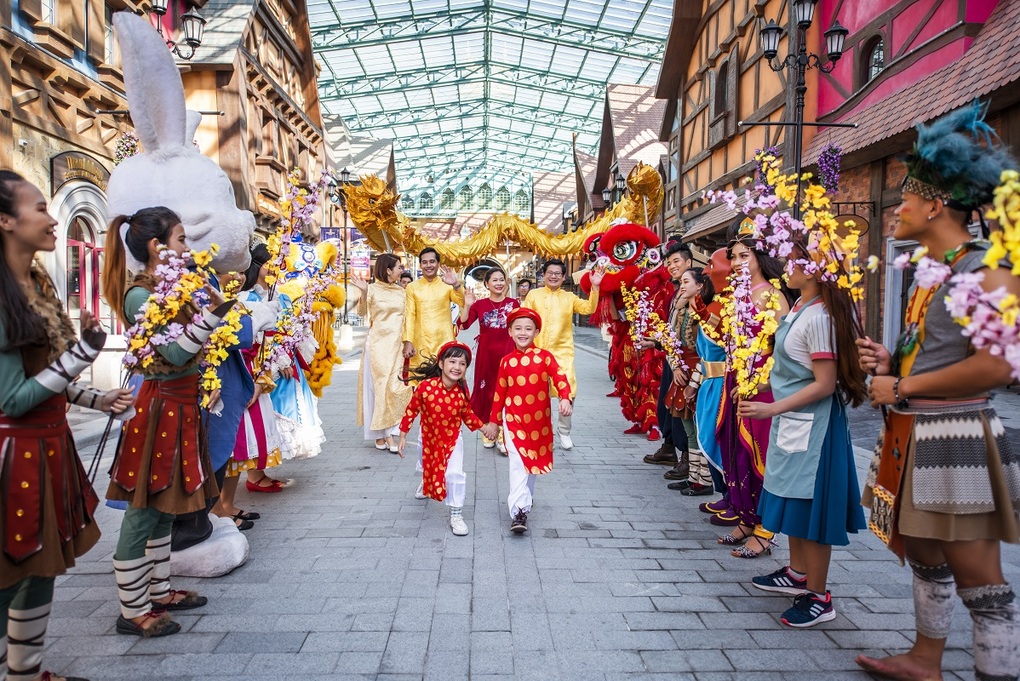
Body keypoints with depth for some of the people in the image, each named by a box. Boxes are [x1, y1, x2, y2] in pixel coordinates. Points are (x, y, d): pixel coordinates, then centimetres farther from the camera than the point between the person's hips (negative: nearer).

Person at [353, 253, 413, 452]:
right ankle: (379, 433, 3)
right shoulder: (373, 289, -1)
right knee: (377, 385, -3)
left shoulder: (402, 292, 11)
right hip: (377, 343, -4)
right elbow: (362, 312, -6)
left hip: (396, 344, 4)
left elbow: (406, 318, 14)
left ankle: (390, 433, 1)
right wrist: (363, 292, -19)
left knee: (396, 386, -2)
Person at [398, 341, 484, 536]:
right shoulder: (426, 386, -27)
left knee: (455, 474, -14)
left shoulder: (462, 391, -20)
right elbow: (411, 410, -15)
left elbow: (467, 414, -1)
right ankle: (425, 483, 64)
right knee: (427, 467, 25)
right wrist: (403, 436, -10)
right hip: (429, 437, 1)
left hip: (453, 439, 0)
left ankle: (456, 515, 3)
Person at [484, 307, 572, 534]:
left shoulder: (545, 357, -4)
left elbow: (560, 378, -16)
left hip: (539, 420, 1)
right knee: (518, 464, -9)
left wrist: (565, 398, -35)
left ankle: (527, 498, 39)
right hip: (514, 419, -1)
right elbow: (499, 393, 5)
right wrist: (493, 421, 9)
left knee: (533, 462, 17)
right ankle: (519, 511, -9)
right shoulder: (507, 361, 0)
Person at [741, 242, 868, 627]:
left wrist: (772, 409, -23)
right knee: (793, 501, 19)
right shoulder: (800, 307, 7)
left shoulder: (818, 318, -21)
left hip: (810, 424, -10)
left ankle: (819, 598, 14)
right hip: (792, 421, 10)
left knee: (809, 506, 0)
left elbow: (825, 384, -22)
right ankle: (797, 574, 36)